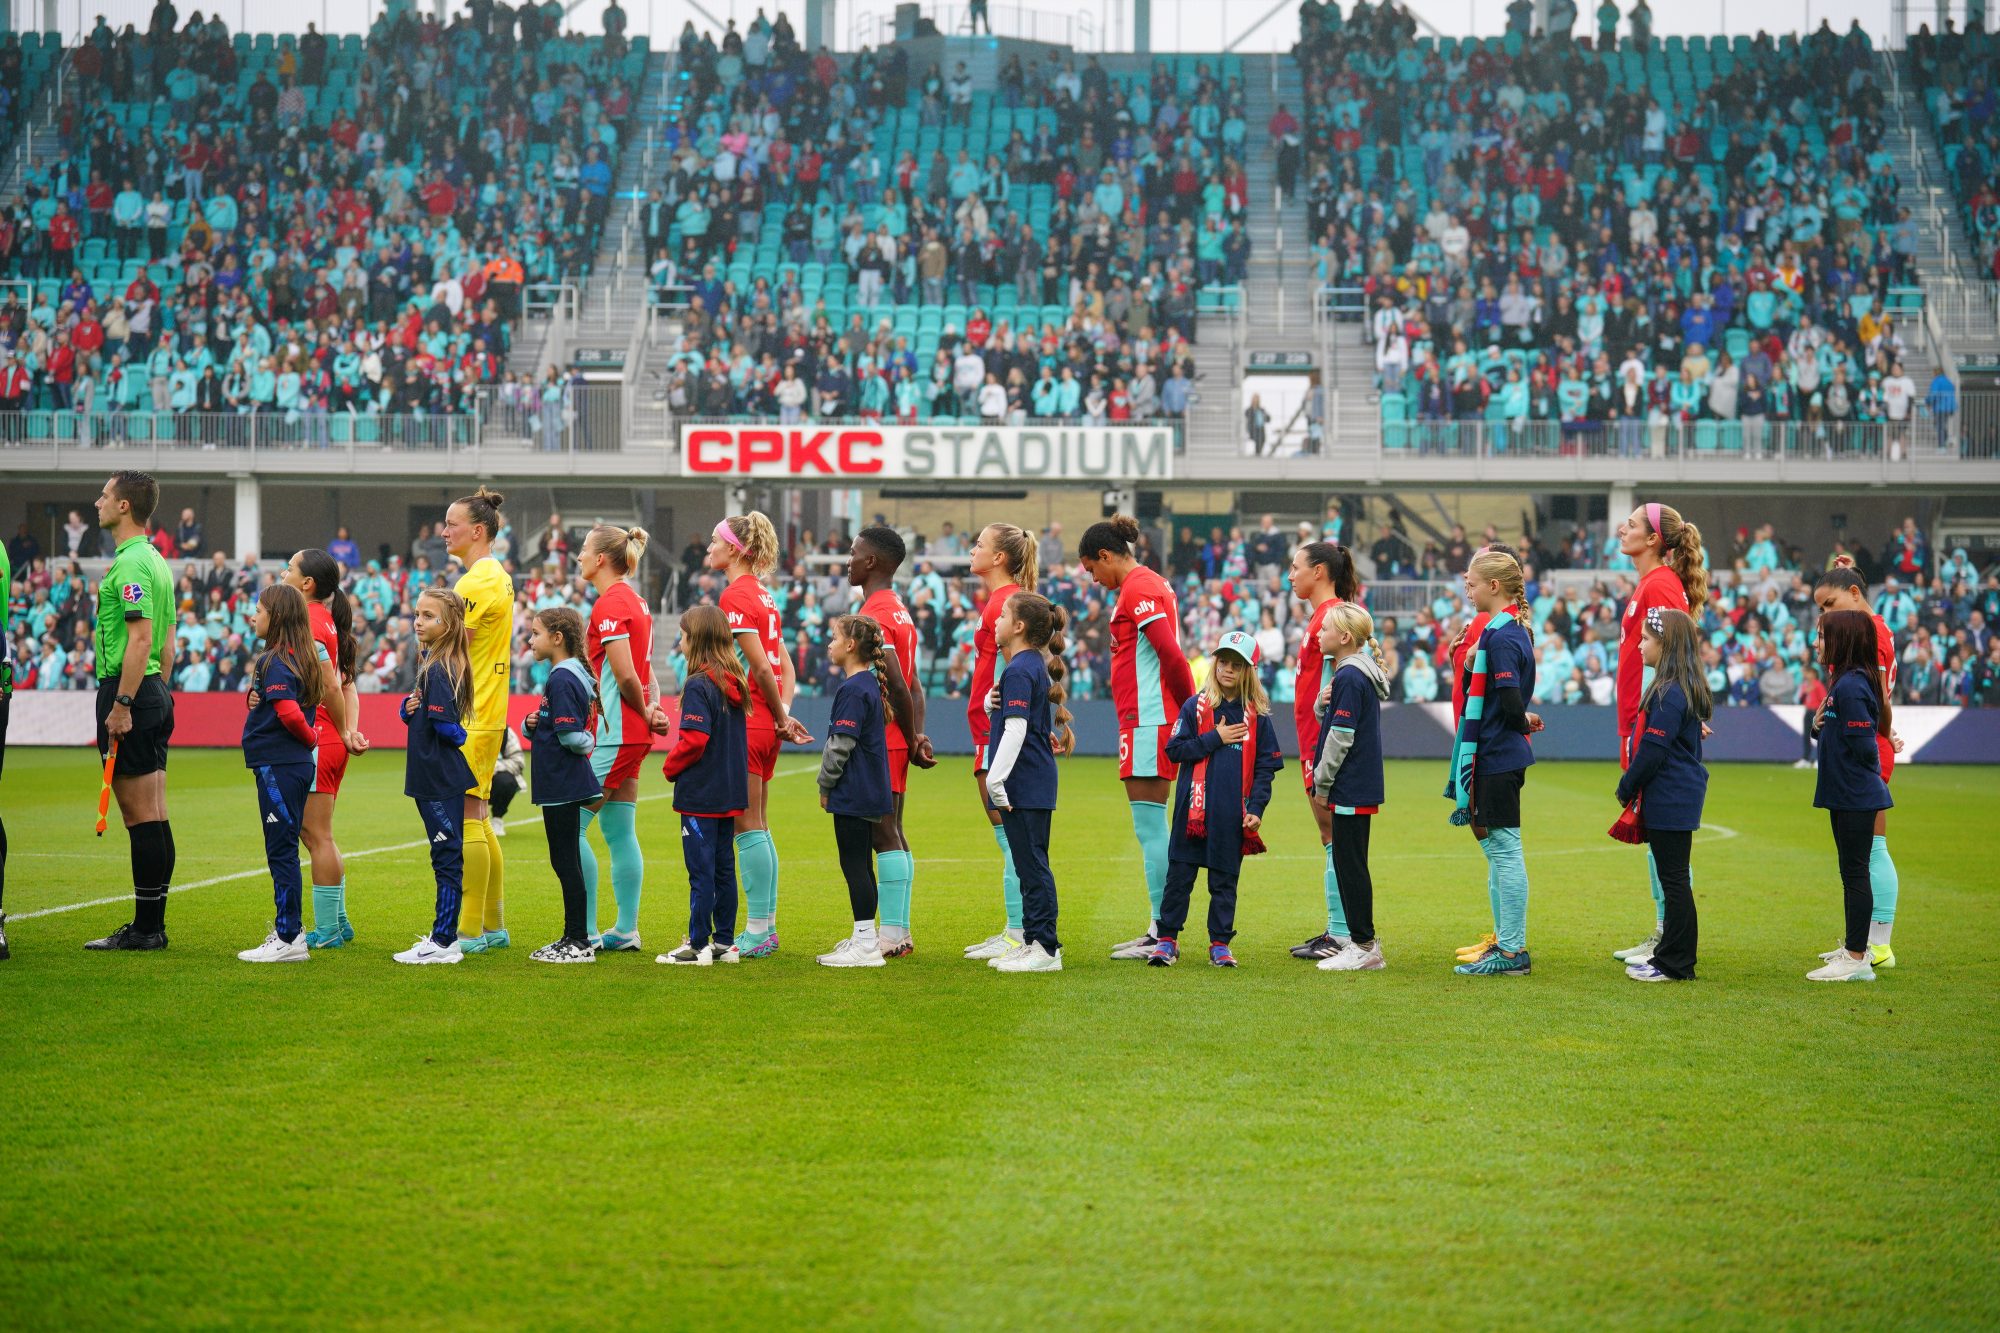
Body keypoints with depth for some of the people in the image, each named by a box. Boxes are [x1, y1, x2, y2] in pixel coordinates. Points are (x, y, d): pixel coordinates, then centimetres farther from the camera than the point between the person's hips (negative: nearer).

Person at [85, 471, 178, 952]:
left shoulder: (131, 563, -14)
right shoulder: (156, 560, 17)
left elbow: (140, 639, -22)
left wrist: (121, 705, -22)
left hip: (128, 692, -10)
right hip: (155, 695, 10)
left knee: (140, 816, -7)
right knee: (154, 815, 9)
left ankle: (145, 928, -5)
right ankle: (153, 924, 13)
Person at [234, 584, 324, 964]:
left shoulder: (275, 662, -16)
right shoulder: (301, 659, 13)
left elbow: (289, 713, -25)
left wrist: (309, 737, -9)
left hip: (277, 766, -9)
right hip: (297, 763, 9)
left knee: (281, 851, -5)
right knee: (284, 851, 16)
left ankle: (288, 939, -3)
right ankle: (290, 927, 22)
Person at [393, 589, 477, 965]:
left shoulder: (438, 669, -17)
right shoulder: (430, 661, 13)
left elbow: (443, 723, -25)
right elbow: (414, 713, 17)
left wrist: (459, 738, -5)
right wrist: (408, 707, -3)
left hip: (440, 778, -10)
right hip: (435, 776, 10)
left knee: (447, 857, -6)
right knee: (448, 856, 15)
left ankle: (443, 943, -3)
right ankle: (446, 935, 23)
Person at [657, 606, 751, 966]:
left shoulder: (698, 685, -16)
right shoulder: (734, 684, 8)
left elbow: (694, 739, -23)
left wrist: (671, 766, -6)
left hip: (700, 794, -8)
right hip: (730, 792, 8)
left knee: (701, 871, -3)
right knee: (724, 867, 13)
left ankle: (698, 946, 0)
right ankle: (725, 942, 17)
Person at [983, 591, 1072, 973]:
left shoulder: (1019, 670, -15)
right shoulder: (1037, 666, 16)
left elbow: (1015, 729, -22)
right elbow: (992, 705, 23)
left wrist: (996, 779, -21)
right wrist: (992, 700, 0)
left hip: (1024, 785, -10)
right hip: (1037, 783, 10)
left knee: (1032, 865, -7)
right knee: (1031, 865, 14)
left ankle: (1045, 949, -5)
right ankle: (1034, 942, 20)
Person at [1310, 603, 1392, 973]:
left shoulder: (1349, 678, -16)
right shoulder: (1360, 674, 14)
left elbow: (1340, 736, -18)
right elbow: (1330, 722, 19)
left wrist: (1322, 783, -12)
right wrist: (1324, 703, -2)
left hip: (1350, 788, -10)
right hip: (1362, 786, 10)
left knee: (1349, 863, -5)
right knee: (1351, 864, 14)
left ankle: (1363, 946, -2)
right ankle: (1364, 942, 18)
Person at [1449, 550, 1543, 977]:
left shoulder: (1500, 637, -17)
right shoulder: (1514, 630, 14)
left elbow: (1511, 703, -23)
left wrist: (1523, 724, -5)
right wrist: (1468, 664, 3)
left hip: (1497, 759, -10)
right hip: (1499, 757, 10)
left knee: (1504, 850, -6)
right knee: (1497, 852, 15)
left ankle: (1512, 951, -2)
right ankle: (1506, 943, 21)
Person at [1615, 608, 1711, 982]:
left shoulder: (1670, 693, -19)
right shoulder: (1684, 688, 12)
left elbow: (1653, 750, -19)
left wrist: (1626, 788, -8)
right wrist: (1632, 788, 19)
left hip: (1670, 799, -10)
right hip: (1678, 797, 10)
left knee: (1674, 879, -4)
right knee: (1674, 879, 15)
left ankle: (1675, 965, 1)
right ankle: (1671, 955, 23)